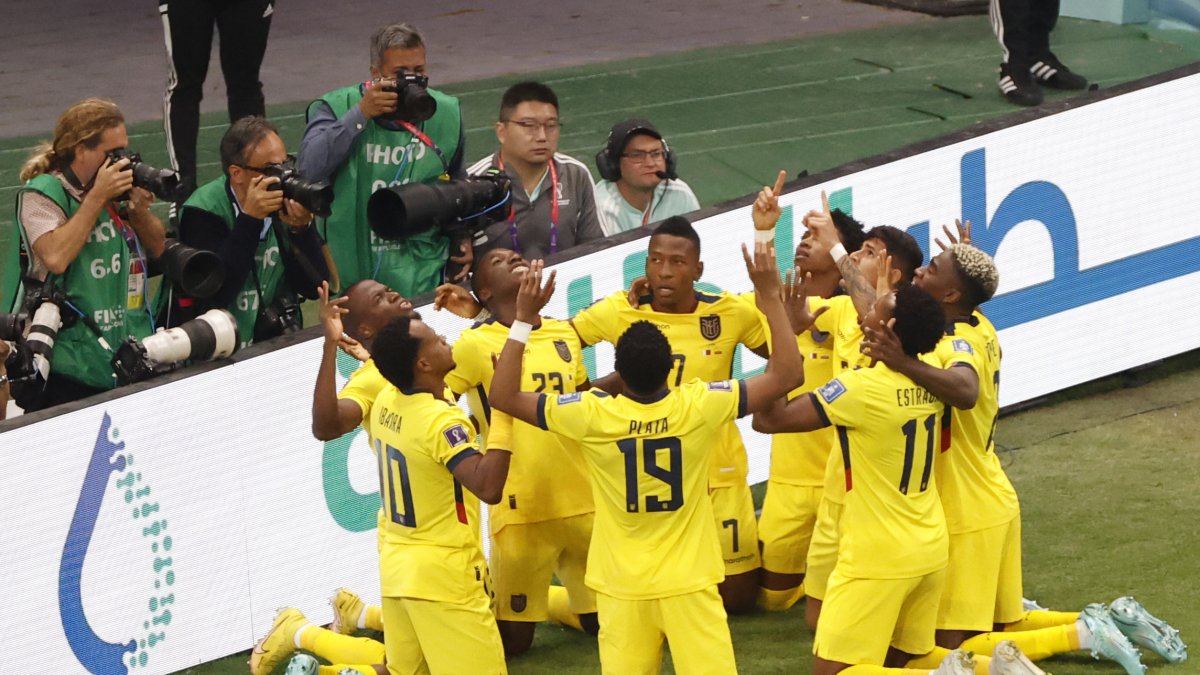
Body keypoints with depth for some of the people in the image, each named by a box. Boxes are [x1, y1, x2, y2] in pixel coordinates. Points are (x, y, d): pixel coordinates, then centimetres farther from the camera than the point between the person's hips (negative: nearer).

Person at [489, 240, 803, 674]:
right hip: (689, 585, -1)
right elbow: (786, 375, -6)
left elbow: (503, 396, -2)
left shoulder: (593, 416, -12)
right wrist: (769, 294, -2)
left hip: (621, 589, 1)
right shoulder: (699, 408, -13)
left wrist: (523, 318, -2)